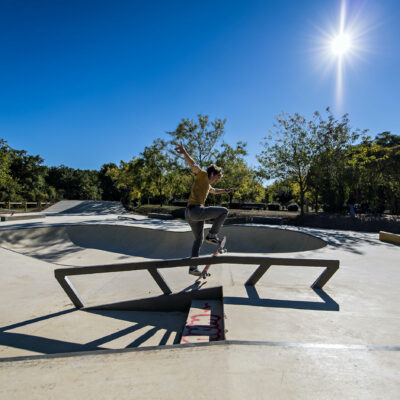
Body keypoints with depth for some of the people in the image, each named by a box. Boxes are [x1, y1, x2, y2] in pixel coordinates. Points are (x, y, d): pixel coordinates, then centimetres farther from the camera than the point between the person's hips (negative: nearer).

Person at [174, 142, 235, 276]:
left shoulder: (207, 185, 28)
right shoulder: (203, 175, 1)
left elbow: (215, 191, 50)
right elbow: (193, 165, -17)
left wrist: (227, 190, 57)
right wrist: (184, 152, -33)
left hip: (190, 214, 10)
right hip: (196, 209, -10)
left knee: (199, 240, 16)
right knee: (224, 211, -7)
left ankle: (193, 267, 21)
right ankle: (212, 235, -5)